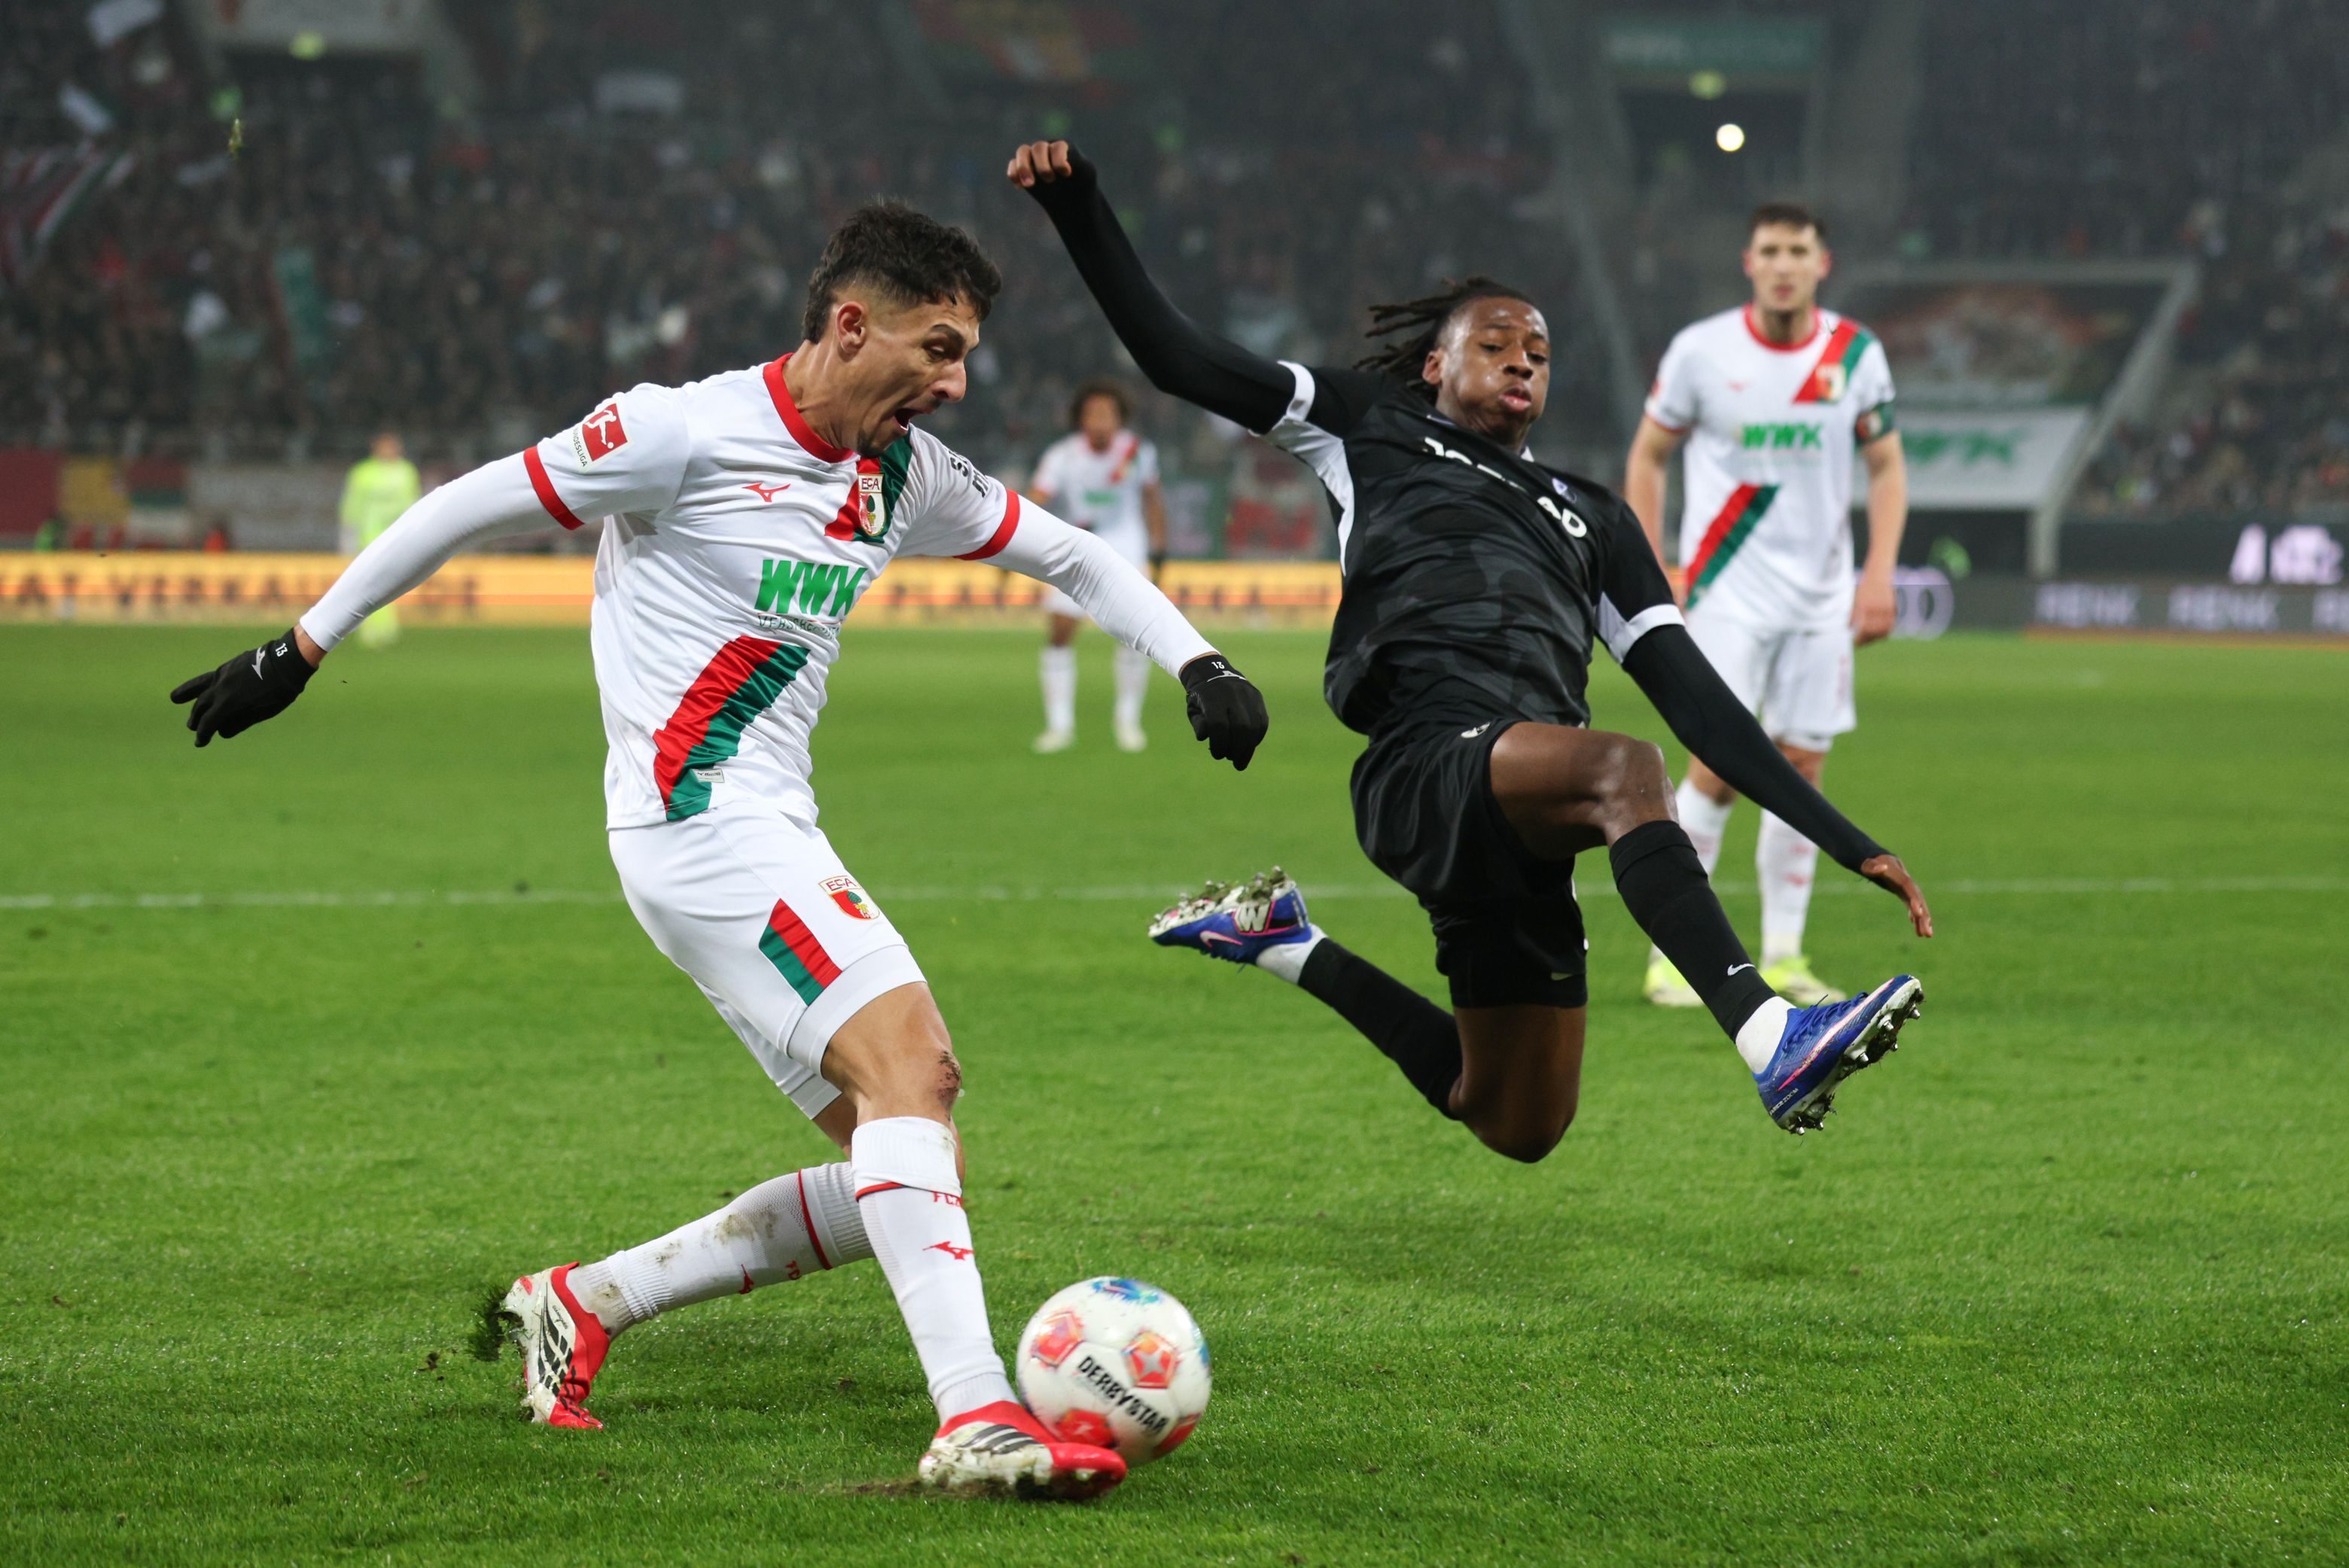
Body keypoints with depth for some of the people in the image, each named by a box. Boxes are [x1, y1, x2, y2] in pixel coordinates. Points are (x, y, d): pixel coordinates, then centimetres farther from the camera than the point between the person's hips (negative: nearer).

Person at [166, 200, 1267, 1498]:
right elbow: (469, 508, -2)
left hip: (772, 841, 9)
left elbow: (1074, 558, 23)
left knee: (896, 1178, 2)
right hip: (698, 819, -9)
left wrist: (1196, 663, 8)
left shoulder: (906, 475, 12)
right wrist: (298, 651, 2)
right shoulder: (689, 432, -10)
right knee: (912, 1064, -25)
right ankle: (976, 1419, -34)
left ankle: (581, 1305, 12)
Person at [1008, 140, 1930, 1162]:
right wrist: (1079, 210, 4)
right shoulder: (1371, 428, 22)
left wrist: (1848, 843, 14)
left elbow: (1698, 704, 23)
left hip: (1523, 830, 6)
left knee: (1518, 1127, 11)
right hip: (1426, 763, -6)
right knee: (1627, 770, -36)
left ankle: (1285, 946, 34)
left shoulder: (1592, 520, 30)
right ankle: (1775, 1046, -54)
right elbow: (1173, 357, 18)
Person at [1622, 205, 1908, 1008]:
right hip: (1728, 590, -3)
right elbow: (1648, 455, 5)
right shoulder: (1702, 350, -5)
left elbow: (1887, 465, 9)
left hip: (1822, 595, 3)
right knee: (1717, 766, -12)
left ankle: (1783, 959, 11)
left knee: (1802, 770, 2)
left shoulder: (1856, 353, 1)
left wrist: (1880, 572, -3)